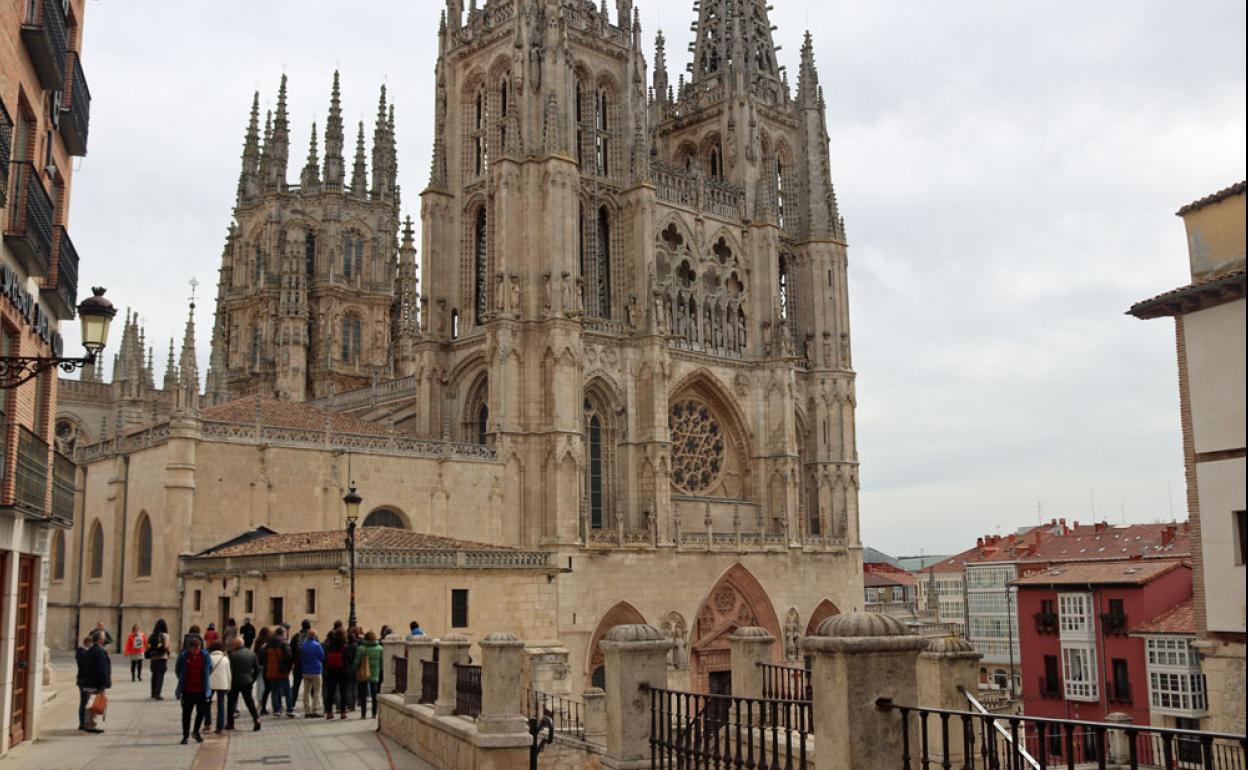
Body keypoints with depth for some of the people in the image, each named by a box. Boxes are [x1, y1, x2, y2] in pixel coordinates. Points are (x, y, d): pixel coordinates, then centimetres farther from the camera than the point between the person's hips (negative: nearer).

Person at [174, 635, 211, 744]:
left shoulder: (205, 656, -5)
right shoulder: (183, 656, -8)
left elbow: (209, 669, 10)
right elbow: (177, 670, 8)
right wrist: (182, 681, 8)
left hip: (201, 690, 1)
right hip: (187, 690, -1)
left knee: (202, 712, 6)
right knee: (186, 713, 5)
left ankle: (196, 732, 27)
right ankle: (185, 735, 15)